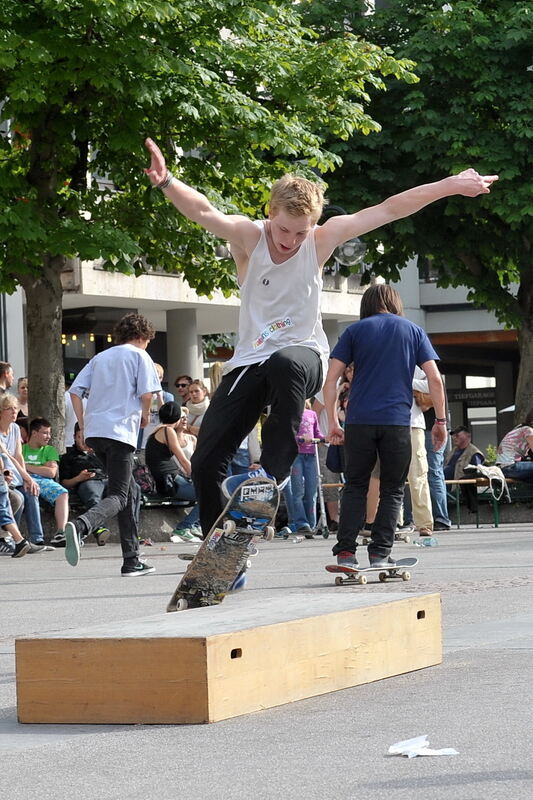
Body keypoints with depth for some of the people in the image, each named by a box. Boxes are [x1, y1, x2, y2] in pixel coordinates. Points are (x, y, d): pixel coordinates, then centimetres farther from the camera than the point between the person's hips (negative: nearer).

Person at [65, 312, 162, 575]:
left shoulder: (100, 357, 22)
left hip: (94, 430, 7)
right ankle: (79, 526, -41)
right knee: (118, 497, -11)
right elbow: (146, 393, -7)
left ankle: (132, 560, 15)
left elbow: (75, 391, 13)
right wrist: (144, 415, 13)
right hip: (120, 431, -7)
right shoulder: (139, 356, 5)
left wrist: (83, 425, 14)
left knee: (131, 491, 17)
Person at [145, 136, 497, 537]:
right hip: (249, 363, 1)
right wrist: (166, 182, -47)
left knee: (285, 364, -40)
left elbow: (388, 210, -2)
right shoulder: (248, 236, -8)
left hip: (304, 356, -1)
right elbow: (203, 211, -27)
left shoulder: (321, 240, -4)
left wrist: (452, 185, 0)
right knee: (206, 462, -7)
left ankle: (274, 468, -31)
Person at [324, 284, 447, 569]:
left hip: (359, 421, 0)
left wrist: (333, 422, 7)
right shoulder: (413, 331, 12)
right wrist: (440, 421, 10)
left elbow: (331, 380, 3)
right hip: (397, 422, 0)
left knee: (355, 487, 8)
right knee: (392, 490, 8)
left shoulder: (355, 330, 11)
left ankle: (345, 552, -2)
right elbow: (434, 379, 4)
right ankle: (380, 554, 1)